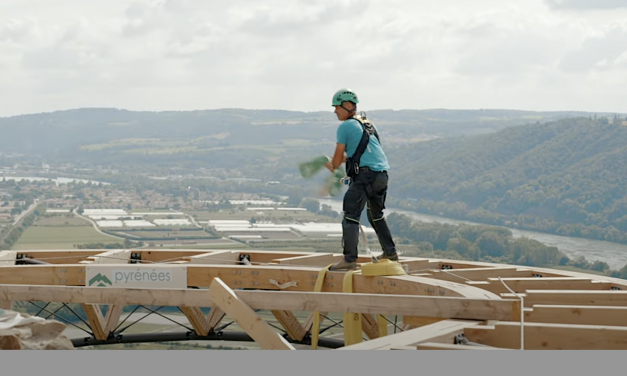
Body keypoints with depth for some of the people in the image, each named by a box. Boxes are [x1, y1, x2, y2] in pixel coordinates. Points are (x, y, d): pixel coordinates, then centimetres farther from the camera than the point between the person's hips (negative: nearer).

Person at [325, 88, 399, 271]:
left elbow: (338, 156, 1)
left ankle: (349, 259, -11)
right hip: (382, 173, 8)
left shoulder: (345, 126, -3)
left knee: (351, 216, -6)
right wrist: (341, 159, 27)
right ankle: (390, 252, 27)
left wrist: (333, 167, 20)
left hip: (365, 173, -8)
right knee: (376, 214, 23)